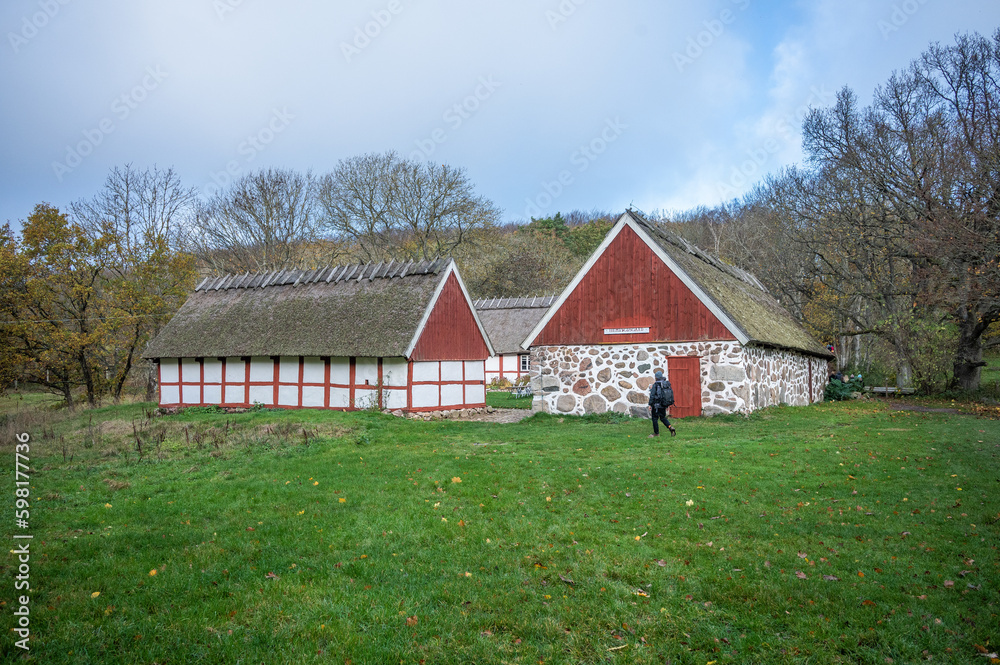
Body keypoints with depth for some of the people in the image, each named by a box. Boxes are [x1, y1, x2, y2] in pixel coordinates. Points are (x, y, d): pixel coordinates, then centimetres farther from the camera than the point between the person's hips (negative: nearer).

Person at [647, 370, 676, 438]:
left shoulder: (655, 384, -15)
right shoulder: (667, 383, 3)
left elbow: (652, 395, -16)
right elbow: (671, 393, 9)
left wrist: (650, 404, -9)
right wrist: (668, 404, 17)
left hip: (656, 405, -6)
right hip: (664, 405, 6)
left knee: (655, 418, 8)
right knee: (663, 418, 20)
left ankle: (656, 433, 14)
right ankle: (670, 427, 0)